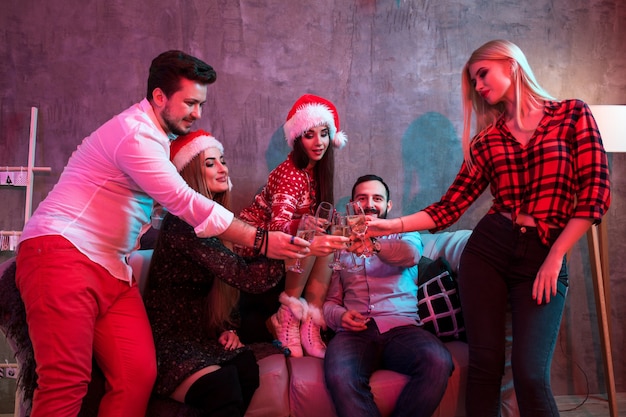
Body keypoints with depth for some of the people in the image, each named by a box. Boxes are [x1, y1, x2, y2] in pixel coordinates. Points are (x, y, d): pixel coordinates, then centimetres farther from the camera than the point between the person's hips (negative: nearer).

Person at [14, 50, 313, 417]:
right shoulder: (134, 131, -11)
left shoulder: (156, 137, 21)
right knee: (68, 384, -14)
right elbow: (185, 203, -16)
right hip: (63, 250, -9)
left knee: (139, 376, -6)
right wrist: (260, 241, -15)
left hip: (112, 266, 9)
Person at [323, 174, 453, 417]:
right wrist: (339, 315, -6)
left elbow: (411, 255, -6)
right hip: (355, 331, 0)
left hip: (402, 327, 1)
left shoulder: (405, 235, 20)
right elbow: (330, 301, 20)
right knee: (339, 376, -35)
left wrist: (375, 245, -28)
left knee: (438, 362, -33)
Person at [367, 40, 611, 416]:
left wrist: (555, 258, -7)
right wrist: (390, 226, -9)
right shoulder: (486, 139, 9)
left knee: (530, 374, -10)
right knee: (485, 365, 1)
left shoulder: (572, 114, 3)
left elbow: (596, 192, -3)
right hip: (487, 250, 3)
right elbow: (450, 208, 4)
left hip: (544, 257, -2)